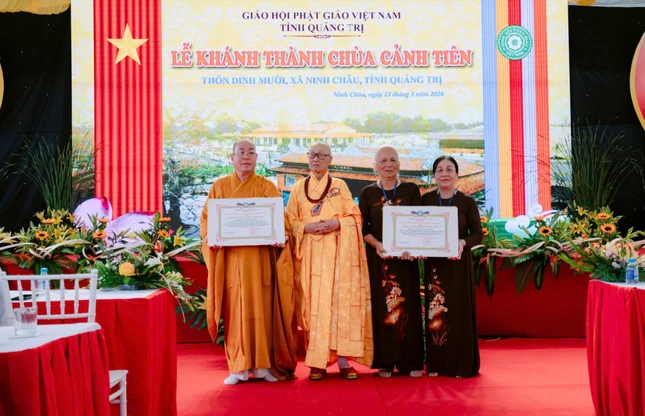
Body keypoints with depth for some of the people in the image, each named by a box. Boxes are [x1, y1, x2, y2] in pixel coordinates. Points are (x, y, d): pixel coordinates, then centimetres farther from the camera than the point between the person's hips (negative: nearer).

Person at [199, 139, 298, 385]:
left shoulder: (267, 187, 9)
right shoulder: (220, 186, 12)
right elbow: (206, 218, 9)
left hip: (261, 257, -1)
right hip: (231, 258, 1)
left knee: (262, 307, -2)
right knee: (235, 309, 0)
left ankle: (263, 363, 6)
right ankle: (239, 366, 6)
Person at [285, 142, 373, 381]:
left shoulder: (340, 186, 10)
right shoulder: (298, 188, 13)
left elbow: (355, 218, 5)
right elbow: (290, 221, 8)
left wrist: (337, 223, -13)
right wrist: (306, 227, -11)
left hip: (337, 254, -1)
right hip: (310, 254, 1)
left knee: (340, 302, -6)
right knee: (313, 303, -4)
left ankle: (342, 359, -2)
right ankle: (317, 362, -1)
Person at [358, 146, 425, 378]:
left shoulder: (411, 190, 5)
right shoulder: (368, 193, 5)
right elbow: (362, 228, 2)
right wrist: (376, 244, -16)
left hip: (405, 256, 0)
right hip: (378, 257, 0)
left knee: (408, 305, 0)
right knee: (381, 306, 0)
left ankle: (410, 361, 7)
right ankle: (385, 362, 7)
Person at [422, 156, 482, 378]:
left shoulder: (467, 202, -2)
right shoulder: (425, 200, 4)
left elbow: (478, 233, -1)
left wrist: (463, 243, -21)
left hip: (459, 263, -2)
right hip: (434, 263, 2)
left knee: (459, 311, 1)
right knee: (435, 313, 4)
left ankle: (461, 365, 10)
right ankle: (436, 364, 12)